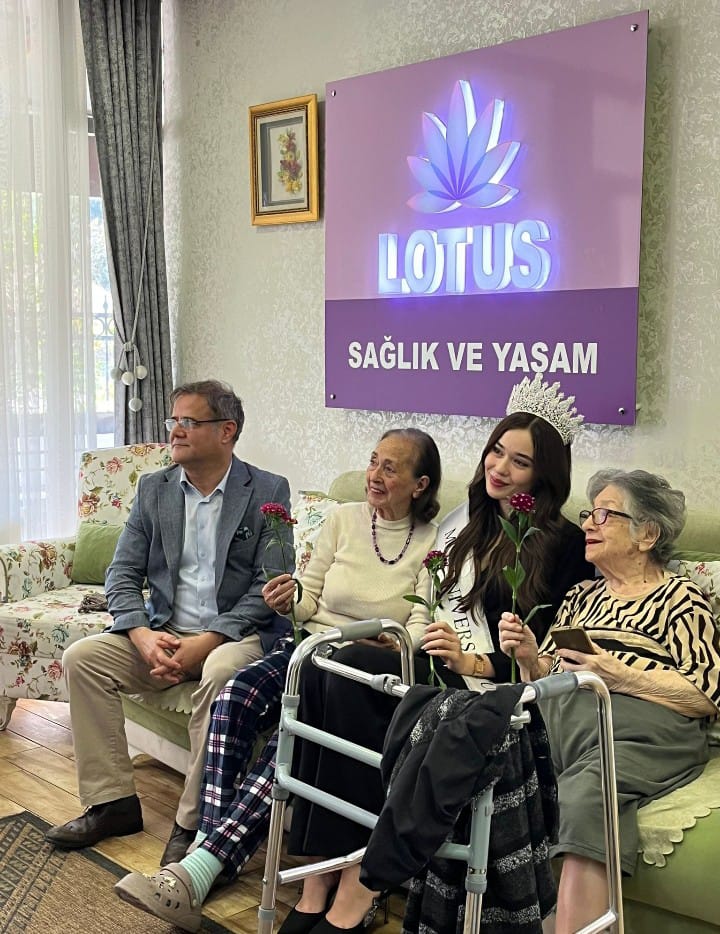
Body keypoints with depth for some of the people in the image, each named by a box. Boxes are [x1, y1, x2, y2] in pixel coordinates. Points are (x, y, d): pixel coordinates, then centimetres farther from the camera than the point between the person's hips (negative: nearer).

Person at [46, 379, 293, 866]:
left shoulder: (268, 492, -4)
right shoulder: (153, 488, 9)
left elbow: (268, 588, -10)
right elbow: (123, 574, 5)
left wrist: (206, 642, -21)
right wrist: (143, 636, -14)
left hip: (237, 635, -5)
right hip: (164, 632, 5)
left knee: (221, 672, -36)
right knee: (83, 657, -15)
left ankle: (195, 821, -22)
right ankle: (112, 801, -6)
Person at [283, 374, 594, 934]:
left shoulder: (565, 545, 0)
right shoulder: (464, 521, 19)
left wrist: (472, 662, -18)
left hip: (491, 687, -6)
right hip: (436, 669, 6)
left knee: (350, 666, -28)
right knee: (322, 669, -24)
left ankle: (359, 882, -22)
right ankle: (322, 873, -24)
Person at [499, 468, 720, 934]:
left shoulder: (680, 598, 12)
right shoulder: (581, 597, 30)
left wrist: (618, 674, -10)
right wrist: (530, 658, 7)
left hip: (637, 726, -4)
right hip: (556, 714, 5)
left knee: (586, 798, -38)